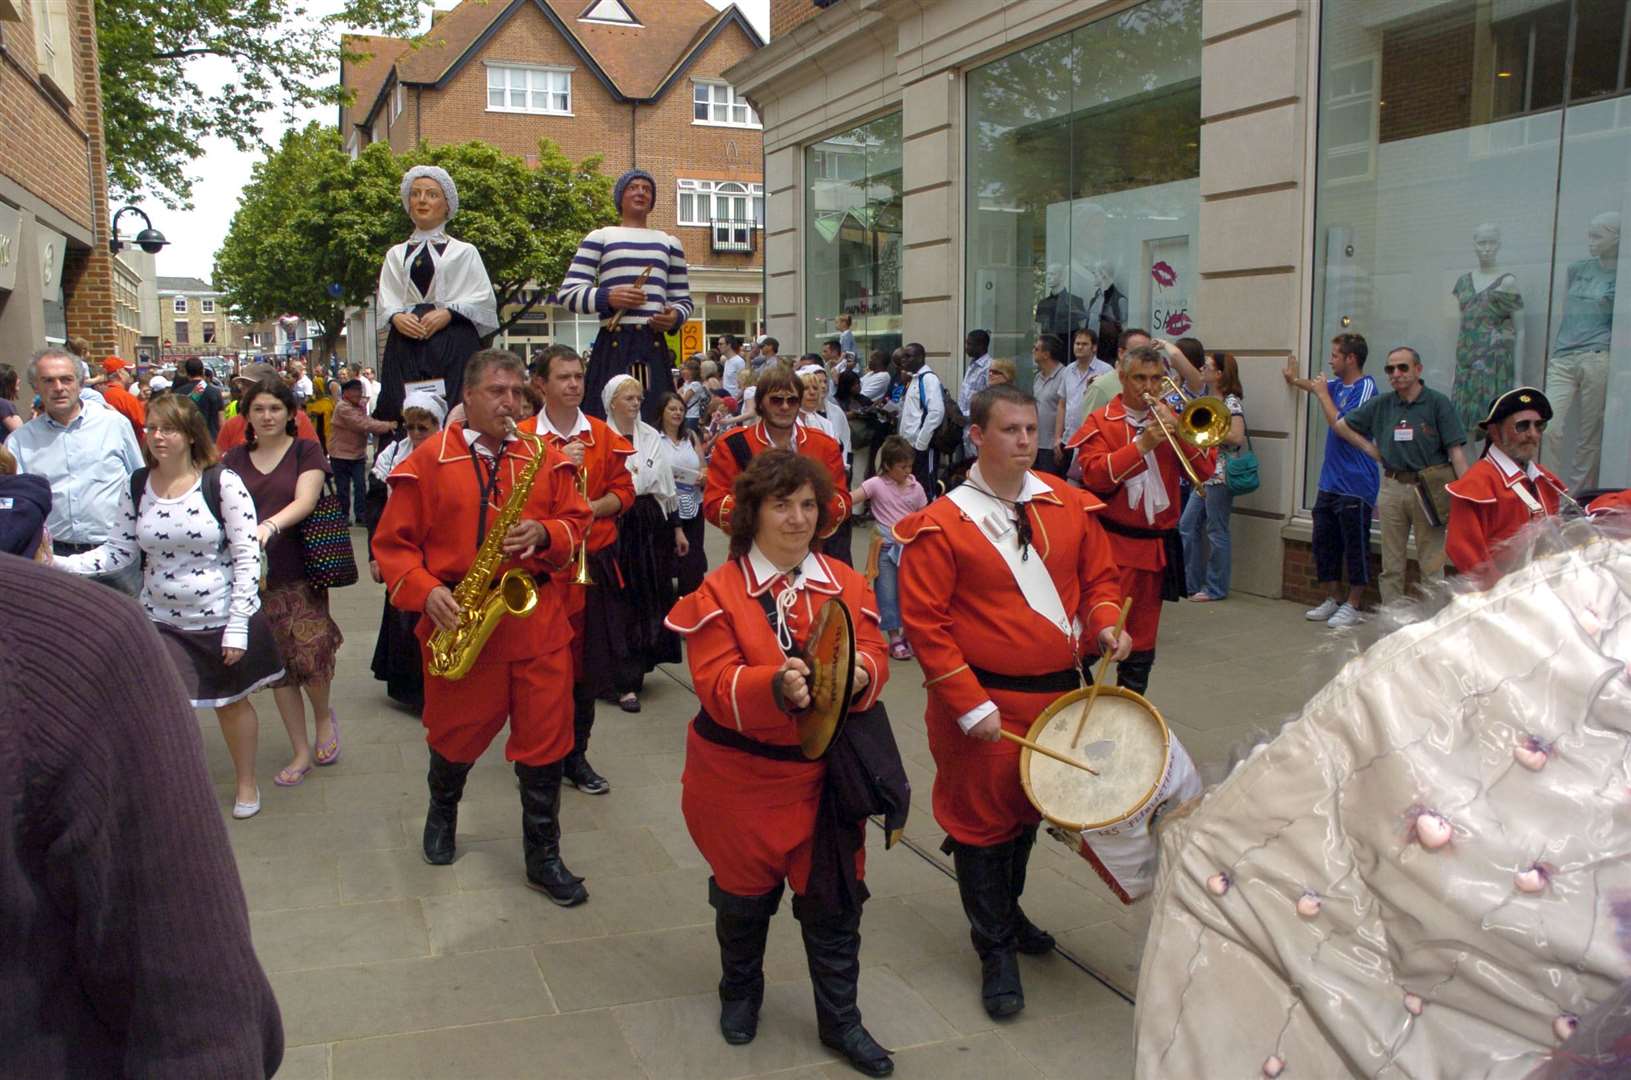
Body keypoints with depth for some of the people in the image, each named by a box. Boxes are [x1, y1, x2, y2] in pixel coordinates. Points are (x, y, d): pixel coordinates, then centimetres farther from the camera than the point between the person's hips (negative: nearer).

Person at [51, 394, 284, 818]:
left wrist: (238, 625, -15)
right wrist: (61, 564, -13)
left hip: (222, 619, -3)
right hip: (161, 620, 3)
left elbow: (247, 557, -13)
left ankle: (247, 784, 36)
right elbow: (119, 552, 3)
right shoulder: (137, 486, 0)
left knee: (232, 702, 14)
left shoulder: (222, 483, -13)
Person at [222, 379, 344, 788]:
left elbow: (305, 501, -12)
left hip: (300, 573, -3)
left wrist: (269, 526, -31)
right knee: (277, 663, 7)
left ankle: (324, 716, 21)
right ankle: (301, 752, 19)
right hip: (254, 575, 3)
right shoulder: (234, 458, 12)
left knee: (310, 656, -12)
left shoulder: (306, 451, 2)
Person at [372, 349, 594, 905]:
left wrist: (544, 534, -13)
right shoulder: (429, 459, -3)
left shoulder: (544, 458, 6)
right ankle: (442, 810, 50)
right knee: (457, 732, 17)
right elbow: (392, 542, -2)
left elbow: (577, 522, 8)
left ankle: (544, 858, 18)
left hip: (538, 618, 2)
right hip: (461, 617, -1)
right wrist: (426, 591, -17)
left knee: (545, 738, 4)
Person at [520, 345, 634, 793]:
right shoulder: (522, 436, -2)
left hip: (594, 564, 3)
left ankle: (576, 755, 22)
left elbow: (624, 490, 8)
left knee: (588, 661, 7)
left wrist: (592, 508, -10)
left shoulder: (604, 435, 8)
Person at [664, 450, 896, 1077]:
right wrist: (778, 685, -36)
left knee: (834, 897, 7)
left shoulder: (847, 584, 1)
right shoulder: (718, 591, -10)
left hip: (825, 771, 2)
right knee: (744, 892, 16)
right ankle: (740, 994, 43)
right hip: (742, 773, -2)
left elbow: (874, 657, -4)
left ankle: (840, 1020, 26)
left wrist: (859, 673, -28)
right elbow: (717, 685, -17)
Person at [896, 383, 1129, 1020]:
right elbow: (924, 621, -15)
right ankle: (996, 949, 25)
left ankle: (1006, 908, 47)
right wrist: (969, 705, -18)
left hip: (1059, 692, 5)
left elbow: (1099, 576, 13)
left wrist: (1105, 625, -10)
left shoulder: (1070, 506, 2)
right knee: (981, 818, 8)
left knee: (1030, 809, 22)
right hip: (985, 702, -5)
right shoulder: (943, 525, -13)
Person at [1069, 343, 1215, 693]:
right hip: (1110, 545, -5)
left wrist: (1177, 431, -11)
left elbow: (1205, 470, 1)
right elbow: (1095, 475, -15)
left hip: (1156, 546, 5)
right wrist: (1142, 444, -21)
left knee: (1141, 641, 14)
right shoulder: (1100, 422, -1)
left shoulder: (1171, 420, 11)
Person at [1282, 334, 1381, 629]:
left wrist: (1322, 394, -11)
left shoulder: (1365, 388, -14)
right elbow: (1317, 387, 35)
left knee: (1355, 546, 0)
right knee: (1324, 542, 13)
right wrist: (1295, 380, 30)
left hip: (1355, 485, -9)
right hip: (1330, 480, 9)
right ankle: (1335, 599, 24)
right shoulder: (1337, 385, 11)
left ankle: (1353, 606, 9)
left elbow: (1341, 425, -21)